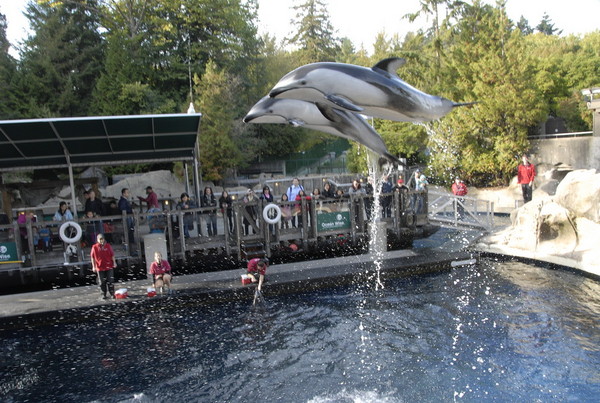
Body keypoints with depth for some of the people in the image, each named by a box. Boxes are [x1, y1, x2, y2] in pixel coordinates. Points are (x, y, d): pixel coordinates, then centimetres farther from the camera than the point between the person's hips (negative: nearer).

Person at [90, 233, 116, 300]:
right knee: (102, 282, 7)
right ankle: (104, 294, 19)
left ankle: (112, 294, 13)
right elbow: (92, 257, 1)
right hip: (100, 267, 0)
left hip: (109, 266, 0)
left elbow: (112, 255, 5)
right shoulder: (95, 247, -2)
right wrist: (94, 266, -3)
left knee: (110, 281, 3)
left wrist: (114, 262, -4)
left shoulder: (108, 246, 1)